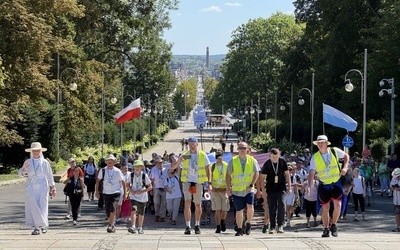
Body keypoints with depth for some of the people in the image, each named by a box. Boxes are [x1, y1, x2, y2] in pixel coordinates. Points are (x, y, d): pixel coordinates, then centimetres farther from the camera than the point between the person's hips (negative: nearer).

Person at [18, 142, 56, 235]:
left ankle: (44, 225, 11)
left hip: (42, 187, -2)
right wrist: (24, 169, -18)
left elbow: (50, 175, 6)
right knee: (33, 207, -3)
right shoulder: (28, 162, 5)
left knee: (42, 207, -6)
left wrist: (53, 188, 4)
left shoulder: (45, 162, 1)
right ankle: (36, 227, 1)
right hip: (31, 187, 2)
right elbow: (21, 174, 4)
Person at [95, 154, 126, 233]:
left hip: (115, 193, -3)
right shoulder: (103, 171, -2)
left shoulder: (117, 171, -5)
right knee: (107, 211, 5)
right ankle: (112, 224, 26)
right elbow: (97, 180, 12)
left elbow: (122, 182, 6)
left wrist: (125, 193, 6)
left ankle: (111, 225, -18)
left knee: (112, 209, -21)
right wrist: (97, 191, 8)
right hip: (106, 193, 3)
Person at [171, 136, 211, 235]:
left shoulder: (202, 155, 0)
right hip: (187, 181, 0)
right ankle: (187, 226, -14)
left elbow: (208, 170, 3)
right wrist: (179, 161, -20)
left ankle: (197, 225, 27)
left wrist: (209, 183, -6)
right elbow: (172, 167, 1)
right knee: (187, 203, -15)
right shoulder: (185, 155, 2)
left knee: (198, 205, 9)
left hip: (198, 183, 0)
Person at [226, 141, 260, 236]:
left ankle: (248, 223, 9)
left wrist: (251, 185, -7)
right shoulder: (233, 161, 3)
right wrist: (228, 188, 0)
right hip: (237, 190, 0)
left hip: (249, 190, 0)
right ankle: (239, 230, 16)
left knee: (250, 207, -17)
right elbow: (228, 175, 6)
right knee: (239, 210, 3)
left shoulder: (252, 160, 4)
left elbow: (256, 173, 4)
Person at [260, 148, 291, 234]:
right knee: (272, 209, 4)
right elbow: (262, 177, -2)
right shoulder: (267, 164, -6)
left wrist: (289, 186, 2)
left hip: (281, 188, 0)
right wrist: (263, 191, -6)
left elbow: (287, 174, 7)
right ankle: (272, 227, 15)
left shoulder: (282, 162, -3)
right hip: (270, 189, 0)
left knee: (281, 205, -17)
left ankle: (280, 226, -14)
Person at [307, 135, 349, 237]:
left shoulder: (335, 151, -6)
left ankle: (333, 226, 8)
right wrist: (309, 186, -21)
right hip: (324, 185, 0)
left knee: (337, 205, -13)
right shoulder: (315, 157, -7)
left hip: (336, 183, 0)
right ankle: (326, 229, 18)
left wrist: (345, 167, -5)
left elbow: (346, 156, 10)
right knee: (325, 208, 3)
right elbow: (311, 173, -10)